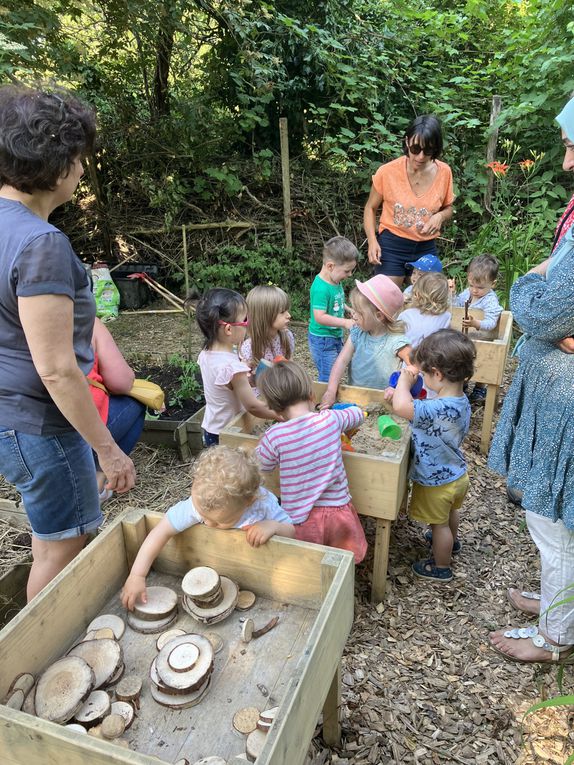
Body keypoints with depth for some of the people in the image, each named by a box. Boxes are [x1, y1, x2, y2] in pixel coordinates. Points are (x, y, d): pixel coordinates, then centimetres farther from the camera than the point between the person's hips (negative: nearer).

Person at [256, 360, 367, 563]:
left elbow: (262, 467, 1)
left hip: (301, 520, -2)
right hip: (337, 512, 2)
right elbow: (357, 413, 13)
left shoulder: (273, 436, -18)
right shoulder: (331, 419, -10)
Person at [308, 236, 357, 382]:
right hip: (322, 340, -9)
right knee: (327, 379, -1)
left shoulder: (336, 282, 3)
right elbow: (320, 317, -29)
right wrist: (345, 322, -27)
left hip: (336, 337, 9)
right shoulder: (321, 288, -25)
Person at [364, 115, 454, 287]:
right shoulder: (387, 171, -12)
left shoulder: (444, 172, -5)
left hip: (426, 249, 3)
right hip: (392, 246, -3)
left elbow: (448, 208, 11)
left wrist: (440, 216, -12)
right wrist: (372, 241, -14)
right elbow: (371, 208, 1)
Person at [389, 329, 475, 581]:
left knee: (439, 524, 16)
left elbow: (401, 406, -51)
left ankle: (441, 567, 39)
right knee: (450, 512, 34)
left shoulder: (440, 409, -41)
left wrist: (405, 380, -32)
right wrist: (402, 391, -4)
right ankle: (451, 541, 62)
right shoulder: (461, 401, -10)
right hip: (456, 474, 8)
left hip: (436, 482, -8)